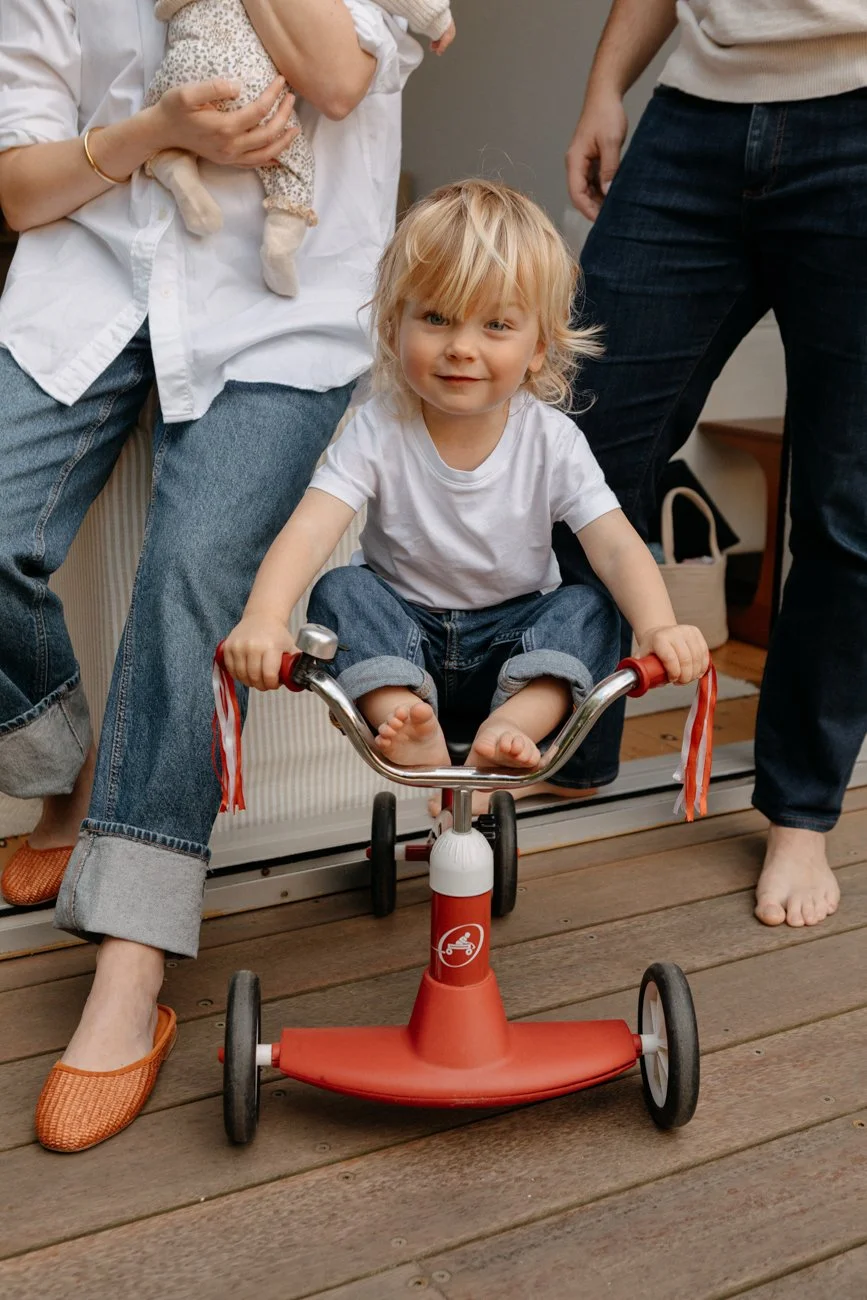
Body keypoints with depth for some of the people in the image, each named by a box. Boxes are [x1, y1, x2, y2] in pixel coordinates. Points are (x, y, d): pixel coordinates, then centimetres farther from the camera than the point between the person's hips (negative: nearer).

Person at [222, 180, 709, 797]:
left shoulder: (551, 439, -12)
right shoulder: (379, 430, -15)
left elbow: (617, 547, -20)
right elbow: (309, 532, -27)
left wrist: (659, 627, -41)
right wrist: (264, 618, -47)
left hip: (512, 647, 1)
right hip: (402, 639, 0)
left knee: (588, 608, -23)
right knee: (340, 591, -25)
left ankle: (508, 729, -36)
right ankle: (409, 729, -37)